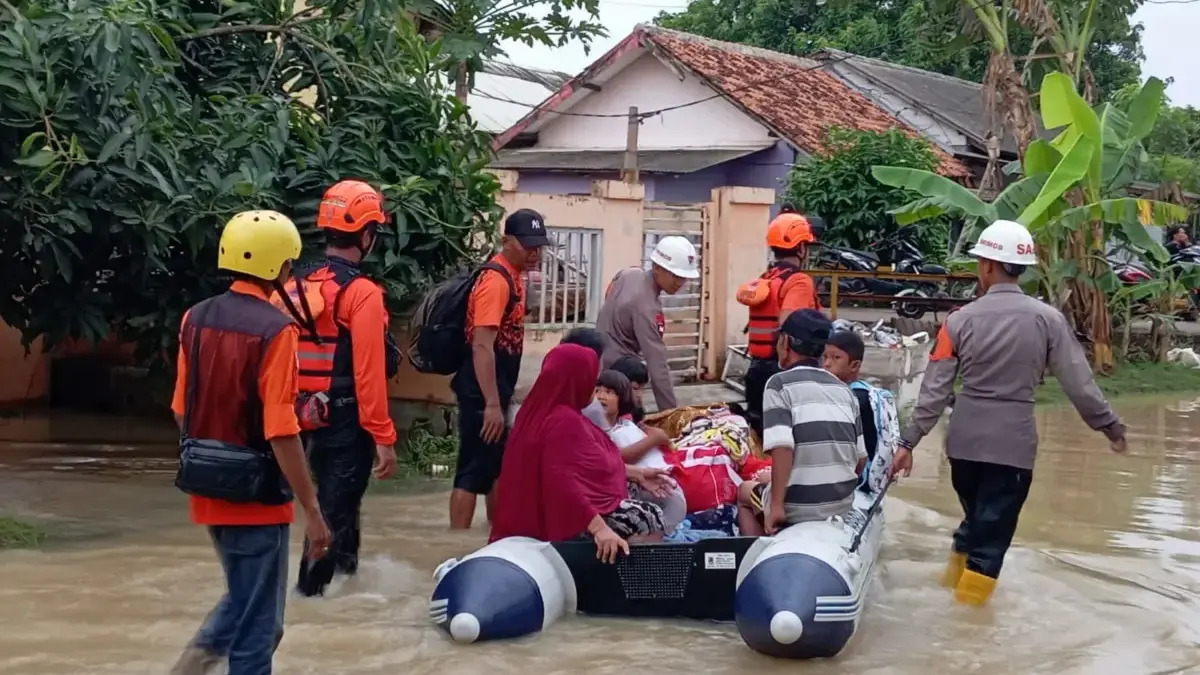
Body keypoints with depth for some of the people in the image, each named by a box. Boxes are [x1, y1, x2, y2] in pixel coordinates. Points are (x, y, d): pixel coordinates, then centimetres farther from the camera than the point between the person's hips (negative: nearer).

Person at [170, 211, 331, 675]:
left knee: (243, 599, 26)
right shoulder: (274, 329, -19)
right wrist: (311, 510, -16)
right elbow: (281, 433, -22)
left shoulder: (196, 318, 3)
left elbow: (181, 410, 10)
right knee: (258, 623, 6)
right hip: (256, 497, -7)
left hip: (208, 492, 7)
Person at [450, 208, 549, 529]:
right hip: (482, 394, -10)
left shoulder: (512, 276, 11)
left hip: (495, 391, 10)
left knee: (497, 465, 19)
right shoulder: (496, 280, -19)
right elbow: (482, 346, -26)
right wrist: (492, 404, -29)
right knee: (474, 470, -6)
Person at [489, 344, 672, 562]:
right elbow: (564, 485, -36)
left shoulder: (544, 410, 8)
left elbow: (592, 461, 18)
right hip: (569, 519, -11)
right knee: (652, 519, -6)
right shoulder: (564, 421, -26)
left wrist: (637, 474, 19)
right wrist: (599, 529, -41)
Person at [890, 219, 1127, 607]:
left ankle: (953, 585, 38)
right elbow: (1078, 382, -3)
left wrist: (908, 441, 0)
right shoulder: (1047, 319, -6)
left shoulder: (960, 320, -4)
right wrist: (1110, 426, 10)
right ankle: (968, 606, 8)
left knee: (974, 517, 24)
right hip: (1013, 442, -3)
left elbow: (936, 389, -5)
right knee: (993, 531, 5)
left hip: (965, 438, 3)